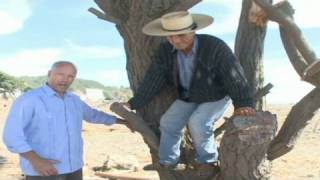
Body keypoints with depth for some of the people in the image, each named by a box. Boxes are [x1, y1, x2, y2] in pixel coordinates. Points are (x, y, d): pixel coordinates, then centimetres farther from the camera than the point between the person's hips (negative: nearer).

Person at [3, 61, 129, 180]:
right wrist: (36, 160, -24)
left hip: (74, 169, 7)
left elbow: (93, 114, 29)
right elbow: (12, 135, -14)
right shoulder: (29, 100, -8)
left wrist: (121, 121, 38)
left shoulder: (75, 100, 11)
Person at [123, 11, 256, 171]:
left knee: (198, 123, -27)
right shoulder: (165, 51, -15)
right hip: (187, 97, 5)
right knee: (168, 123, -10)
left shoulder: (215, 47, -30)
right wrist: (134, 103, -17)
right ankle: (167, 164, 7)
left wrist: (243, 103, -45)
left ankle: (208, 161, -2)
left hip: (216, 97, -5)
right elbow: (152, 80, -11)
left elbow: (234, 75, -33)